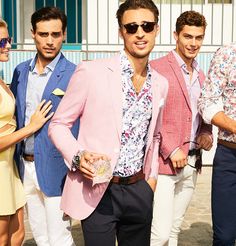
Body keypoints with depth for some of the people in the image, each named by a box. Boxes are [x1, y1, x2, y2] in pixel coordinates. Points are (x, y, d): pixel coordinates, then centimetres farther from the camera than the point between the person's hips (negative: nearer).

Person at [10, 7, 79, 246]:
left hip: (55, 168, -6)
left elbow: (80, 126, -11)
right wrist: (17, 159, 8)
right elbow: (13, 114, 14)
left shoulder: (74, 74, -11)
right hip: (25, 165, 6)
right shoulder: (21, 71, 7)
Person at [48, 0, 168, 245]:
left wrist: (152, 176, 12)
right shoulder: (90, 72, -10)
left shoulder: (160, 84, 7)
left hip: (139, 191, 5)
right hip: (97, 192, -5)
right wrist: (78, 156, -20)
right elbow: (58, 124, -4)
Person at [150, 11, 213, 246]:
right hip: (164, 163, -7)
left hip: (191, 164, 7)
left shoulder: (200, 76, 16)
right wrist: (171, 150, -15)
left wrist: (206, 132, 3)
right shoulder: (157, 68, -8)